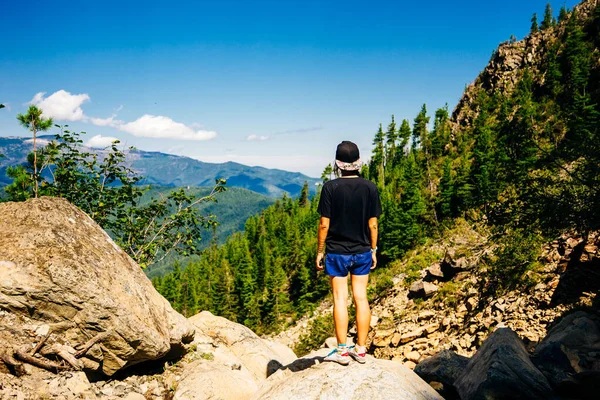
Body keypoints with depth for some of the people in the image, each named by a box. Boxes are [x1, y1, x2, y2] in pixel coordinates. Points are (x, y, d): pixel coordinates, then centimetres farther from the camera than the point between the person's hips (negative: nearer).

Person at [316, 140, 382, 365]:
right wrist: (373, 250, 12)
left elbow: (324, 224, -10)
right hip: (362, 252, 3)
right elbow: (373, 223, 0)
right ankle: (361, 349, 16)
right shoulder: (370, 188, -2)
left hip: (337, 252, -3)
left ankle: (342, 351, 8)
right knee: (361, 298, 8)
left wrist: (320, 251, 1)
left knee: (340, 299, 3)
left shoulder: (330, 188, -11)